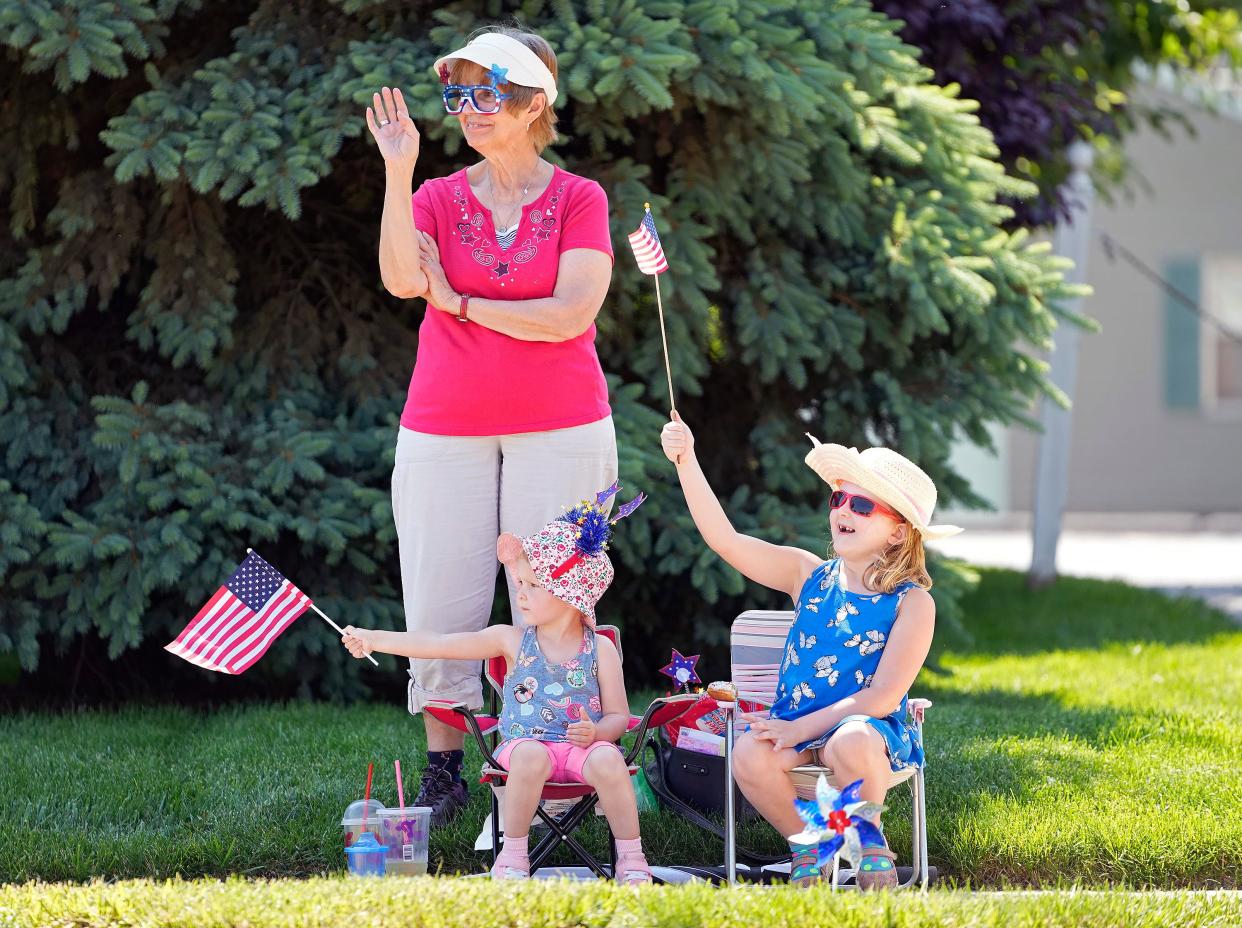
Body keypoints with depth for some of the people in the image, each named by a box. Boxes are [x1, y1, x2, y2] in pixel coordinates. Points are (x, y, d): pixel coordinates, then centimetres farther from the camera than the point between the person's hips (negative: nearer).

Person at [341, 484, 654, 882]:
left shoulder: (600, 650, 5)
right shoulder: (513, 640, 7)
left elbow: (618, 715, 6)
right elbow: (443, 645, 2)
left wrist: (596, 732, -18)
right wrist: (375, 639, -4)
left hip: (581, 746, 0)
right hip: (526, 742, 1)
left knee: (607, 759, -33)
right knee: (529, 756, -35)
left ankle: (630, 856, -20)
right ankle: (513, 852, -20)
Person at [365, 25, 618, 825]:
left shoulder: (579, 201, 1)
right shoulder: (437, 199, 7)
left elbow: (571, 314, -11)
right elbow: (401, 280, -12)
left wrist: (462, 304, -8)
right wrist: (398, 172, -17)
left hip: (559, 430, -2)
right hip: (444, 429, 2)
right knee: (441, 604, -1)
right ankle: (443, 771, 9)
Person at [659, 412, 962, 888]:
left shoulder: (912, 602, -5)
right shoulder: (809, 576, 7)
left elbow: (883, 697, -13)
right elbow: (726, 541, -2)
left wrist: (799, 729, -19)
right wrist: (687, 462, -13)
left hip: (868, 727, -4)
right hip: (794, 726, 4)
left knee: (851, 745, -39)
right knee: (750, 757, -29)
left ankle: (870, 845, -9)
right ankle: (808, 848, -1)